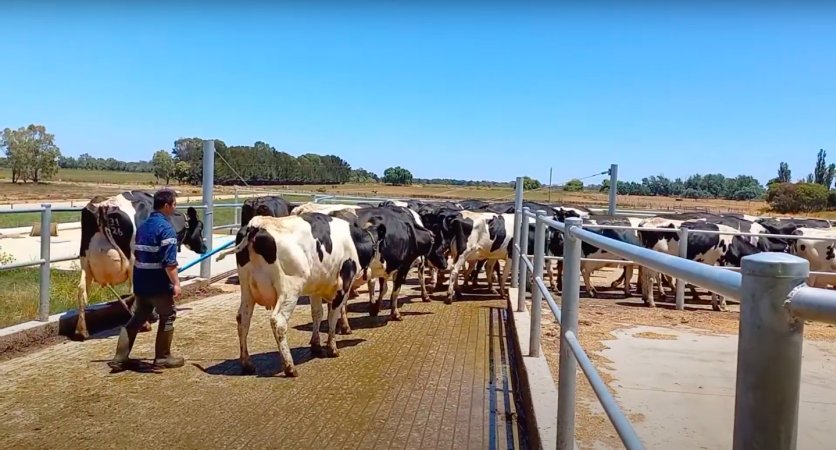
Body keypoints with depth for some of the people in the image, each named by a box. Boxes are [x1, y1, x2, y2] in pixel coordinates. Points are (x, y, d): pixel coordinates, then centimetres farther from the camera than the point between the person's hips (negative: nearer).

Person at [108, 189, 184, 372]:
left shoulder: (142, 226, 12)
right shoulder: (166, 228, -15)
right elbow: (169, 261, -21)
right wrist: (176, 283, -17)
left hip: (140, 282, 8)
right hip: (159, 283, -8)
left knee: (137, 318, 16)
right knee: (167, 317, 7)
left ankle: (120, 358, 16)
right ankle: (162, 358, 14)